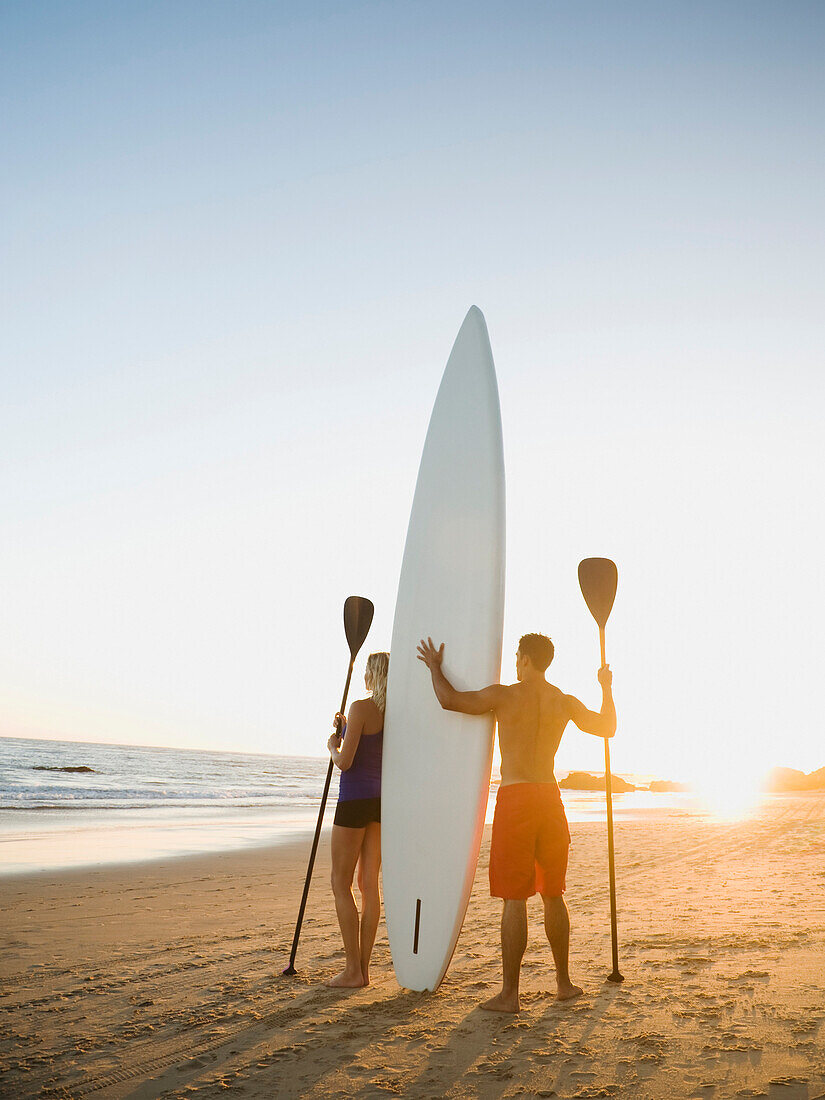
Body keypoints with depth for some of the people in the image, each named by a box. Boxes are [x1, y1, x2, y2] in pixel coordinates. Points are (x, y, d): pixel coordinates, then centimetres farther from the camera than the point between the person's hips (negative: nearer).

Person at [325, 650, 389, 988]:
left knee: (341, 884, 2)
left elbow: (345, 762, -17)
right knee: (369, 883, 11)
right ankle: (363, 967, 15)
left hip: (355, 799, -7)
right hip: (381, 799, 7)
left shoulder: (361, 708, -15)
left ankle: (353, 970, 3)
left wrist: (332, 746, 3)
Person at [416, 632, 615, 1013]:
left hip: (514, 798, -5)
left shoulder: (503, 695, -9)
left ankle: (509, 993, 3)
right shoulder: (565, 703, 6)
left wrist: (435, 667, 7)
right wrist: (607, 690, 34)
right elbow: (607, 727, 18)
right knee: (553, 894, 16)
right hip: (549, 796, 5)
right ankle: (564, 982, 26)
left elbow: (449, 699, -11)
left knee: (514, 898, -2)